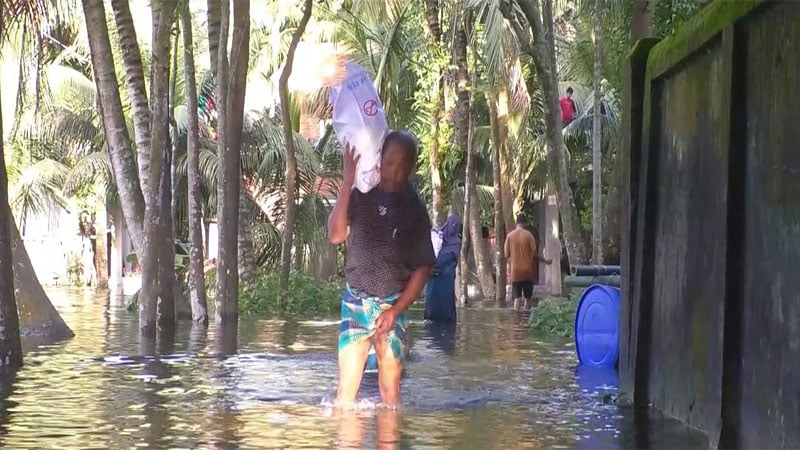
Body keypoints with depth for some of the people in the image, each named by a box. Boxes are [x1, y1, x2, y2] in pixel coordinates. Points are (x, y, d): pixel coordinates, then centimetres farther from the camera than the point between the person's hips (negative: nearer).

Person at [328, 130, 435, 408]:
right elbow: (336, 235, -17)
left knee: (390, 394, 0)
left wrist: (394, 311, -7)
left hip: (393, 304, 0)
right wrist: (347, 181, -22)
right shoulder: (360, 196, 0)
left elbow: (422, 269, 3)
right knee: (346, 390, -7)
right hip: (355, 301, 0)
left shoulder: (414, 210, 2)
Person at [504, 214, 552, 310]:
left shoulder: (510, 235, -2)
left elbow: (506, 255, 2)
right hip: (528, 271, -1)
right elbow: (534, 253, -7)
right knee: (528, 297, 10)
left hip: (515, 271, 1)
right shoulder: (528, 234, -7)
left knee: (517, 297, 2)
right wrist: (545, 261, 8)